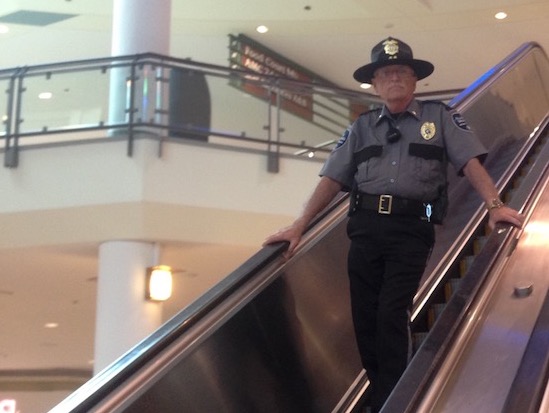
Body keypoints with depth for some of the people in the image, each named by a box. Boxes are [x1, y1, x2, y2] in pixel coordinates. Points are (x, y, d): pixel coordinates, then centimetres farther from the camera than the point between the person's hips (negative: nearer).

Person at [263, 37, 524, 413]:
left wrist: (495, 205, -16)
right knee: (365, 318, 3)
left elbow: (471, 162, 0)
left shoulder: (439, 117, 9)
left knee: (391, 316, -13)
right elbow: (333, 180, 13)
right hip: (366, 227, 4)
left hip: (412, 229, -3)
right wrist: (300, 226, 6)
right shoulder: (362, 127, 16)